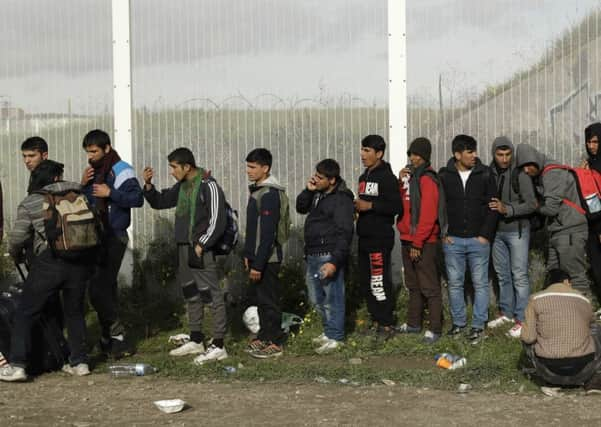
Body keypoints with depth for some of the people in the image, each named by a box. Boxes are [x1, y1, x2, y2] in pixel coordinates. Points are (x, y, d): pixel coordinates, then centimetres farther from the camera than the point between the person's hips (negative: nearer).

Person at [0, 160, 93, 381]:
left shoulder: (29, 203, 5)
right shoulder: (77, 191, 10)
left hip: (49, 261, -3)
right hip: (80, 261, 3)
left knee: (25, 314, 5)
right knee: (74, 312, 20)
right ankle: (79, 362, 19)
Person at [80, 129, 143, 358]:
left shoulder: (121, 170, -10)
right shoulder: (93, 171, 14)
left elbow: (137, 199, -18)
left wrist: (110, 193, -22)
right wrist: (83, 184, 0)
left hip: (113, 237, -8)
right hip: (95, 236, 8)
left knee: (99, 287, -13)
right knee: (104, 286, 11)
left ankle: (114, 335, -6)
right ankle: (111, 335, 18)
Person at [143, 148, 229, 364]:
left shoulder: (209, 186, -12)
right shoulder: (181, 186, 13)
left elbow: (217, 222, -16)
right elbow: (159, 202, 24)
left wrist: (201, 245, -18)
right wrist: (148, 184, 7)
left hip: (203, 251, -9)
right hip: (183, 249, 9)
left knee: (212, 295, -8)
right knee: (191, 295, 16)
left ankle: (218, 345, -7)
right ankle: (196, 341, 26)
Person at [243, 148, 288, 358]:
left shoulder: (269, 195, -19)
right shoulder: (257, 191, 12)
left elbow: (267, 233, -23)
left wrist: (258, 264, -23)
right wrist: (248, 255, 18)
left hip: (267, 258, -10)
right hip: (257, 256, 10)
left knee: (269, 300, -3)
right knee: (259, 296, 15)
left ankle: (275, 343, 3)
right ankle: (264, 336, 25)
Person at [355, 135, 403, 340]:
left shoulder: (387, 177, -10)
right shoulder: (364, 177, 17)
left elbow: (397, 207, -18)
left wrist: (370, 206, -21)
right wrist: (357, 206, 10)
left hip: (380, 238, -9)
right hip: (365, 236, 9)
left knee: (379, 282, -9)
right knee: (365, 282, 12)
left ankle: (386, 324, -2)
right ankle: (376, 321, 21)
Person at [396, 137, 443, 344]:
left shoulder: (427, 179, -13)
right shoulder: (410, 175, 14)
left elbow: (428, 214, -19)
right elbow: (401, 204, 15)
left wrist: (418, 242, -19)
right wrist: (400, 182, 0)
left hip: (423, 241, -9)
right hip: (407, 239, 9)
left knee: (429, 286, -5)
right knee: (413, 285, 17)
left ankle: (435, 328, -2)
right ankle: (413, 323, 27)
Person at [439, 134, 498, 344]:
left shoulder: (485, 175, -1)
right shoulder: (444, 176, 1)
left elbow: (492, 206, 0)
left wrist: (486, 235, -6)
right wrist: (443, 234, -2)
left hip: (478, 240, -1)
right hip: (452, 240, 1)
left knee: (480, 283, 2)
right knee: (455, 283, 8)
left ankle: (478, 325, 9)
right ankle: (459, 321, 21)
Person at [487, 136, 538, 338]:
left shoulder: (520, 175, -12)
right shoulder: (489, 175, 3)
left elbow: (531, 204, -16)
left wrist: (507, 209, -26)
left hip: (517, 230, -5)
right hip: (496, 231, 5)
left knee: (519, 275, -5)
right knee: (502, 274, 15)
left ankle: (521, 319, -2)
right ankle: (506, 312, 27)